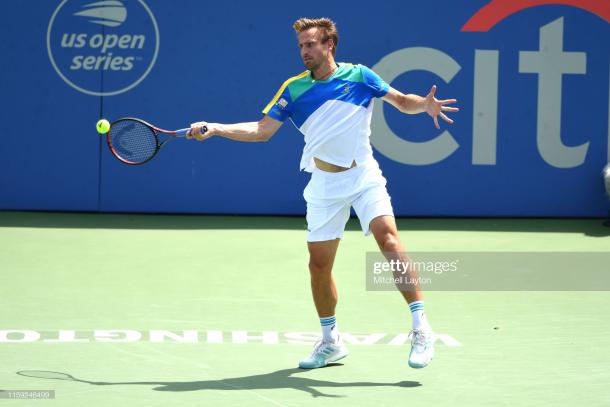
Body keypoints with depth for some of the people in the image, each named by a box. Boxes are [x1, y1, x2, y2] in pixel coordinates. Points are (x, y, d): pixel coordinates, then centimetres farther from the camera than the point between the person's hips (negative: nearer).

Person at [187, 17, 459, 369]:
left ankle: (421, 329, -25)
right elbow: (262, 130, 4)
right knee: (319, 264, 3)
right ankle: (331, 342, 24)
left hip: (364, 176, -3)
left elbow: (402, 100, 4)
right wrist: (214, 128, -7)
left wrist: (425, 104, -18)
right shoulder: (294, 89, 3)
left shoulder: (358, 76, -1)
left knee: (388, 236, -24)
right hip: (325, 185, 3)